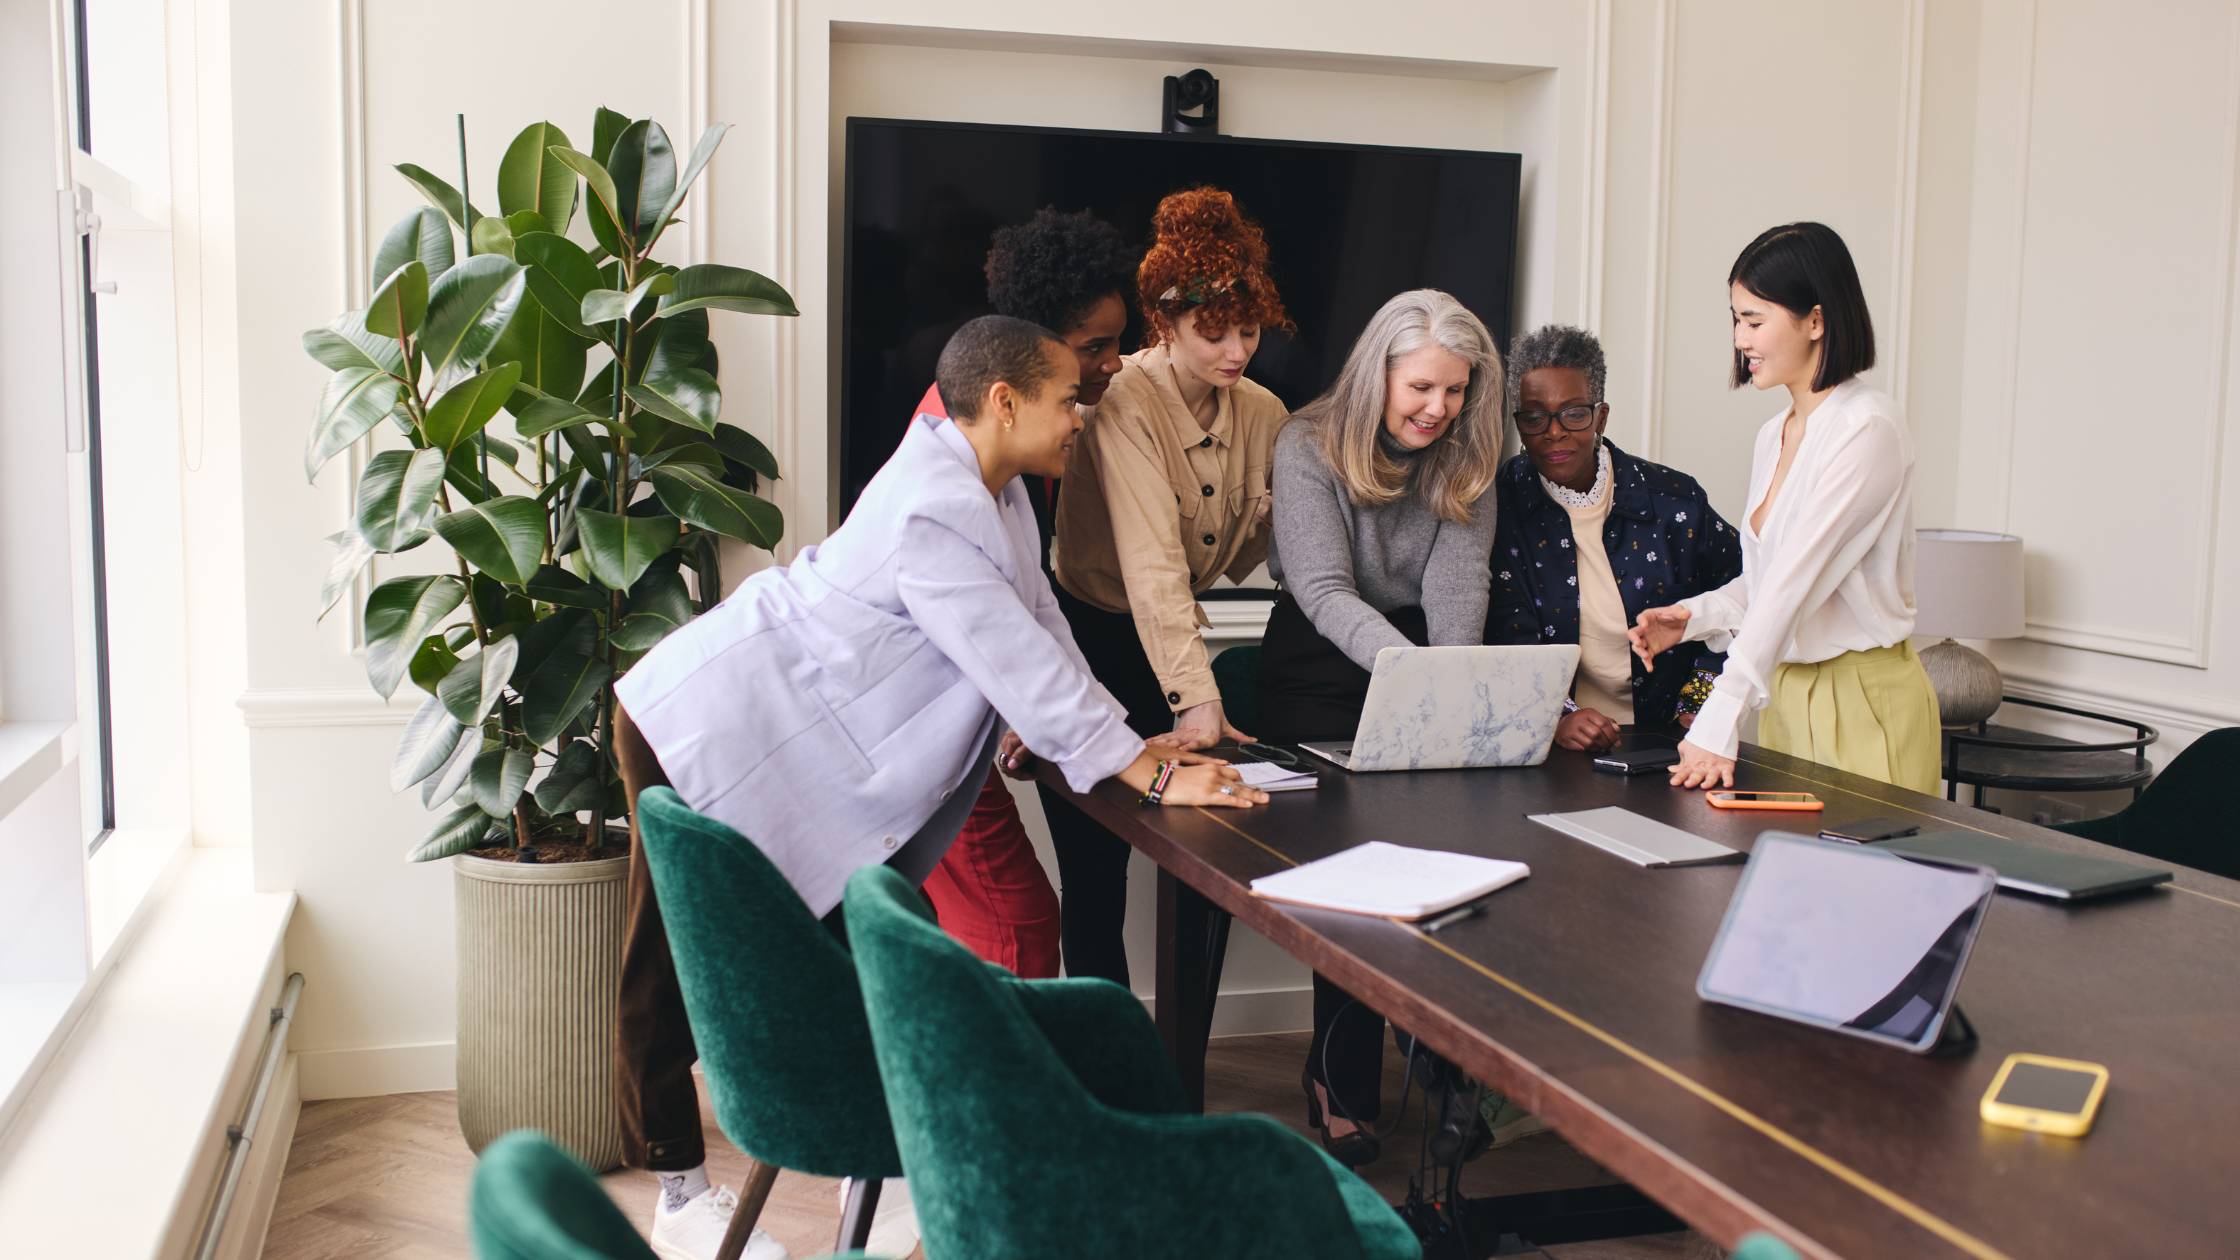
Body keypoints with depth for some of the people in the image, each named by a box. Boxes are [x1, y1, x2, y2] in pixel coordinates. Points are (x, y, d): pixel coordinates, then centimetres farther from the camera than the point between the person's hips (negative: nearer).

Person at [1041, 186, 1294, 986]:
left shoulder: (1261, 414, 0)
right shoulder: (1125, 404, -21)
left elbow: (1241, 556, 8)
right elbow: (1152, 566, -30)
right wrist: (1195, 700, -37)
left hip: (1168, 641, 6)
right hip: (1091, 641, -6)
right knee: (1097, 871, -2)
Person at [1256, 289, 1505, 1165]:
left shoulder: (1466, 460, 0)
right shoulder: (1310, 448, -13)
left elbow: (1458, 583, -10)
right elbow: (1324, 591, -23)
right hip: (1320, 670, -4)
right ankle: (1343, 1090, -1)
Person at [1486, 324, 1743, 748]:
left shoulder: (1673, 500, 1)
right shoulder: (1499, 505, -1)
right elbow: (1508, 638, -9)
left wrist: (1701, 699, 4)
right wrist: (1557, 717, -25)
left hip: (1661, 740, 0)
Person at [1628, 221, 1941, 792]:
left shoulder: (1867, 428, -16)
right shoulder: (1774, 435, 11)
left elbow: (1796, 579, -24)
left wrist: (1719, 723, -29)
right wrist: (1694, 616, -1)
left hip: (1864, 704, -8)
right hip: (1785, 696, 8)